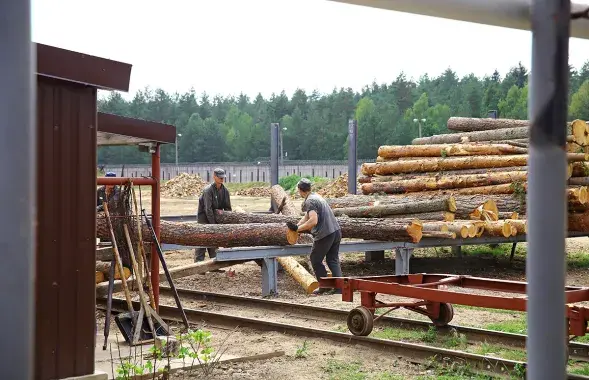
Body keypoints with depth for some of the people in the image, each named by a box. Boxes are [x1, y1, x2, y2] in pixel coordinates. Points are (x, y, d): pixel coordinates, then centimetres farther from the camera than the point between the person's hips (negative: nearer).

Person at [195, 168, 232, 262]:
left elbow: (228, 208, 10)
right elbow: (208, 209, -22)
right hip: (204, 218, -6)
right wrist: (214, 225, -22)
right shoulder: (208, 190, -18)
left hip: (215, 218, 6)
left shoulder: (225, 191, 1)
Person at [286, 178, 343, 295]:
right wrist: (296, 226, 17)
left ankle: (325, 286, 11)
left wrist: (297, 228, -21)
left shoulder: (310, 201, -13)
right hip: (336, 231, 9)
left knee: (315, 260, 8)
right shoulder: (316, 196, 18)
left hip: (325, 235, -9)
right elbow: (306, 217, 23)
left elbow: (313, 221, -26)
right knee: (333, 260, 12)